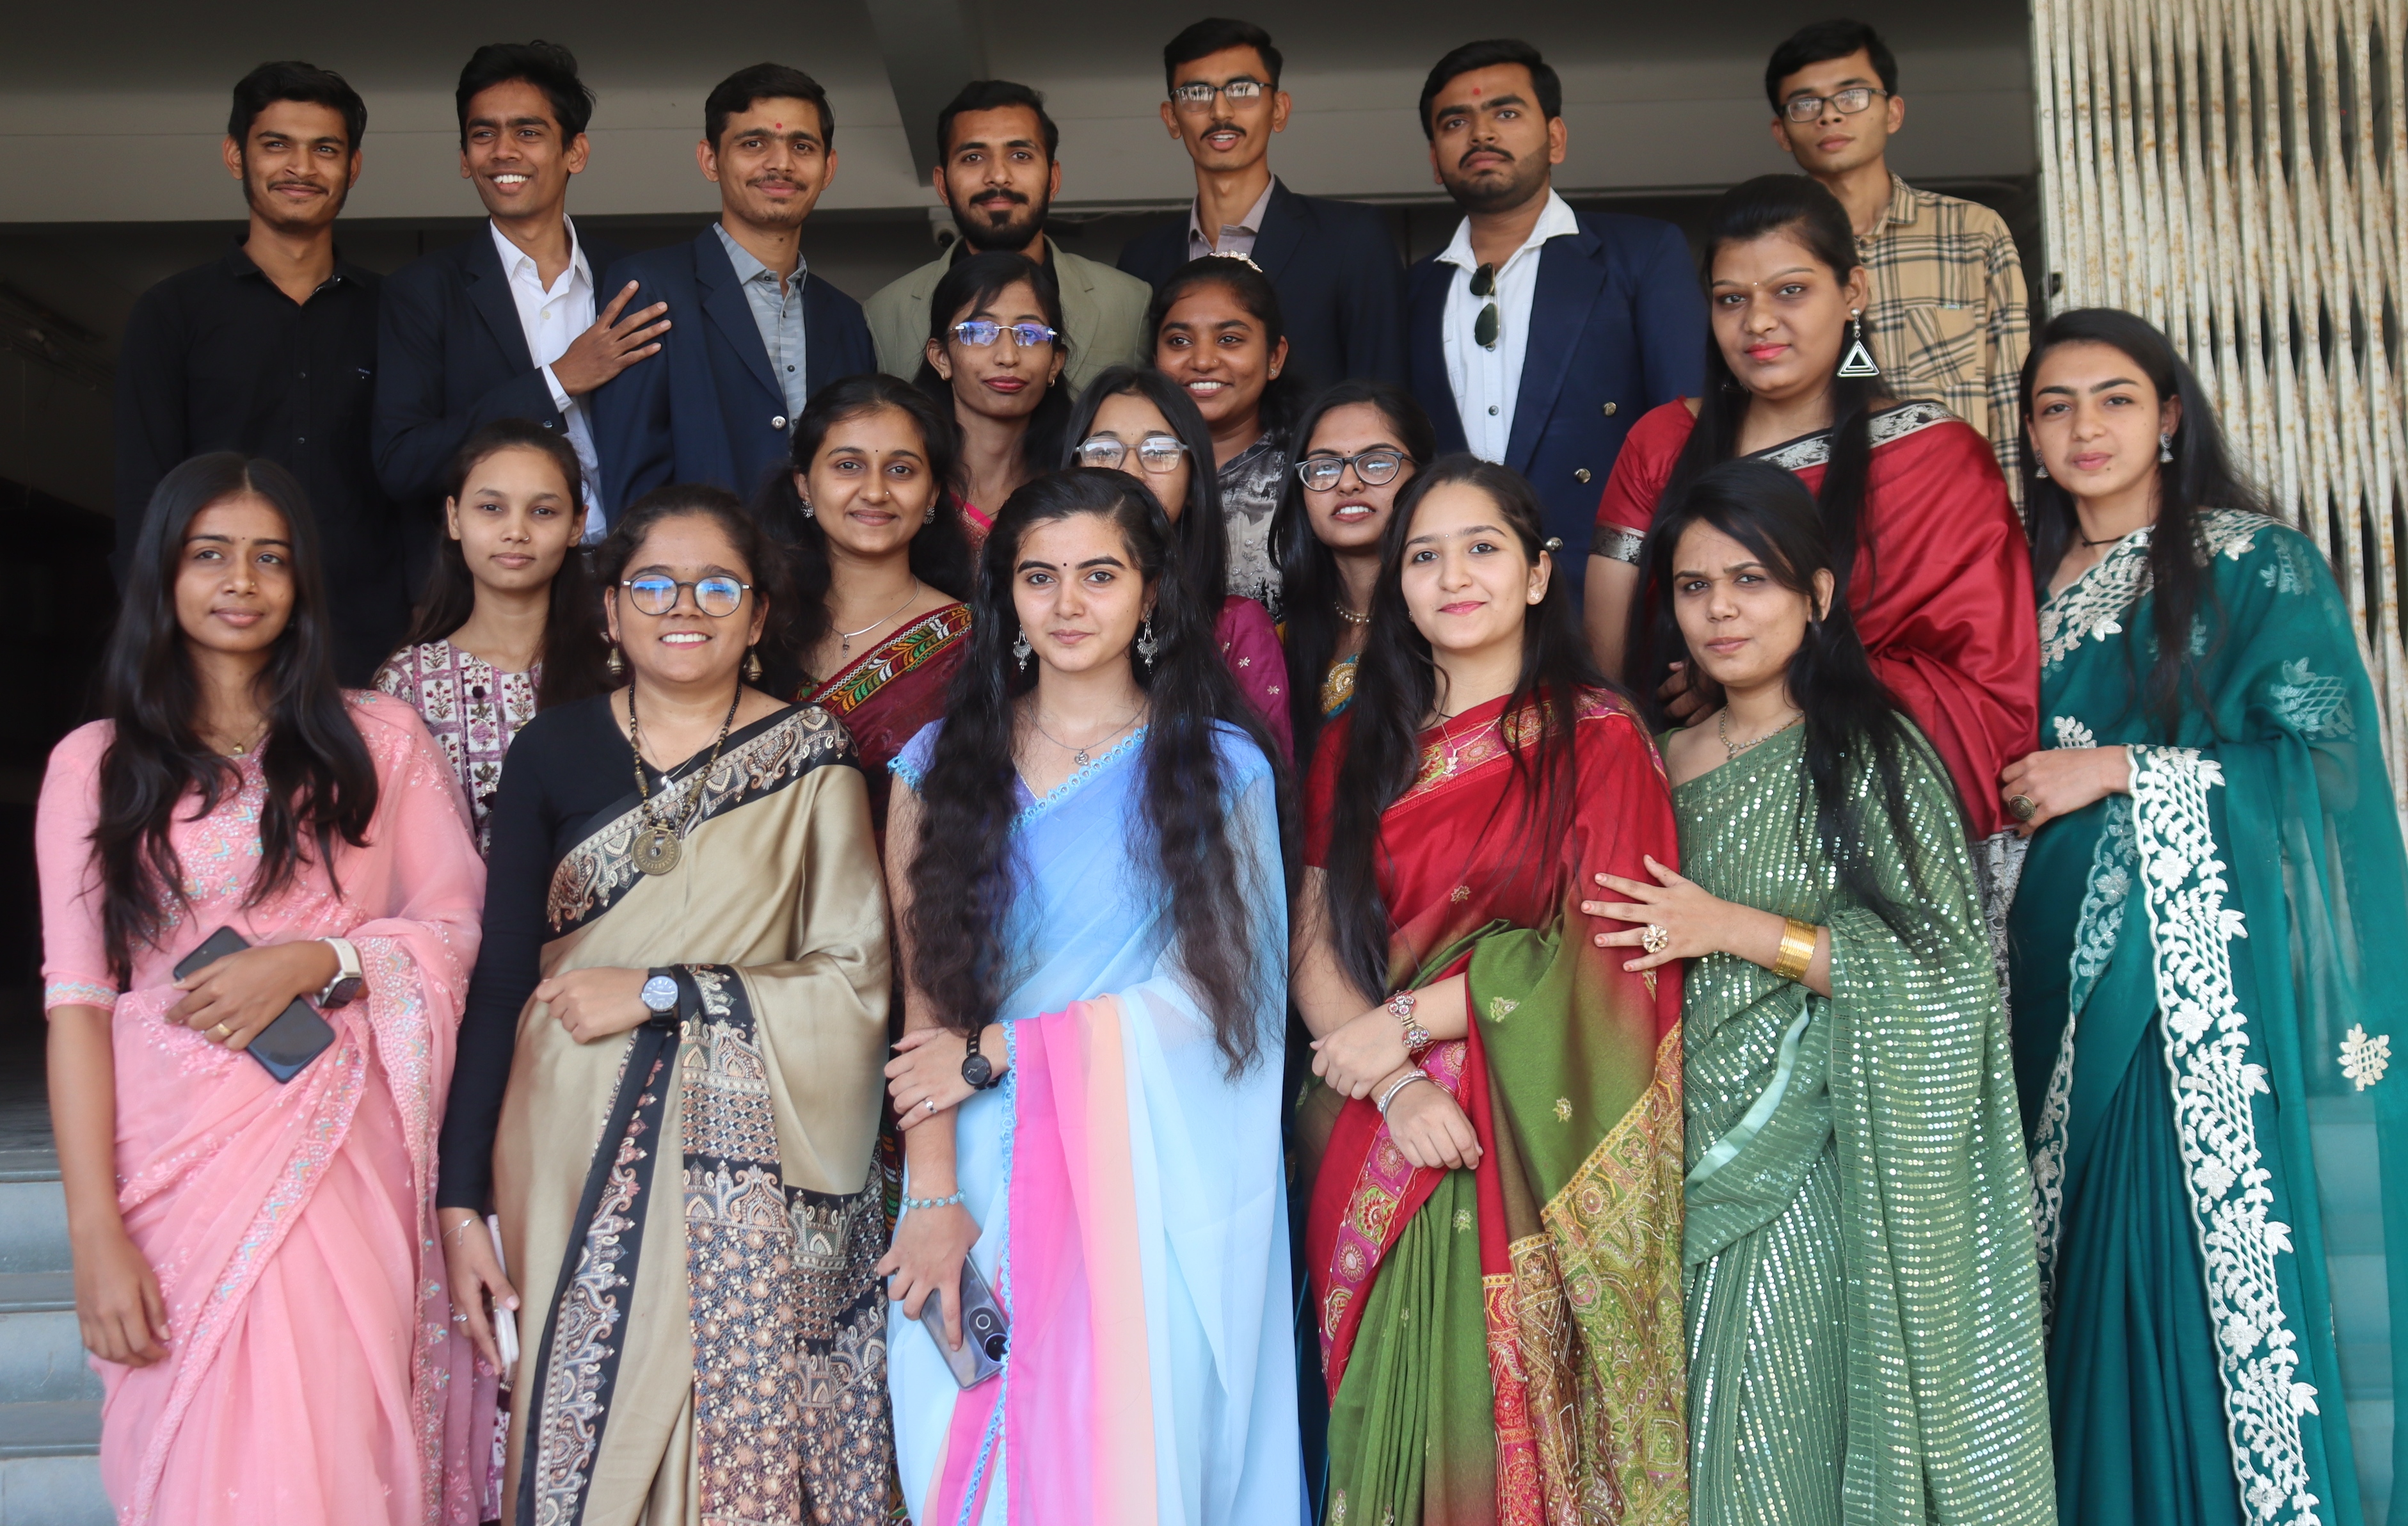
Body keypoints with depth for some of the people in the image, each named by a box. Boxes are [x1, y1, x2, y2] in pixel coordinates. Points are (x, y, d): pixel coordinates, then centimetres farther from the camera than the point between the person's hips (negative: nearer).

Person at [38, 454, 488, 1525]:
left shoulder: (379, 740, 7)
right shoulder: (95, 763, 5)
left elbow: (453, 926, 6)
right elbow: (78, 998, 0)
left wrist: (315, 962, -13)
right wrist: (94, 1230, -7)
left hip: (338, 1156, 0)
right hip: (175, 1164, 0)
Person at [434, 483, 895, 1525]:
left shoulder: (811, 758, 0)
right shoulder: (553, 752, 4)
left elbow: (855, 982, -4)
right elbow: (499, 980, 4)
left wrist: (660, 991, -12)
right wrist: (462, 1199, 0)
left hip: (746, 1168, -1)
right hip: (576, 1164, 1)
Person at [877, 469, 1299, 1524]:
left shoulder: (1220, 766, 3)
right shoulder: (941, 764, 7)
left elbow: (1211, 991, -4)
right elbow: (926, 1000, 1)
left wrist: (1000, 1051, -8)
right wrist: (934, 1198, -9)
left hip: (1155, 1185, -1)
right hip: (982, 1175, 2)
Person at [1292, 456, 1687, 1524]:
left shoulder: (1597, 737, 0)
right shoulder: (1357, 748, 10)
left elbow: (1603, 945, -9)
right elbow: (1314, 942, 3)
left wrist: (1407, 1019, -10)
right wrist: (1395, 1084, -13)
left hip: (1538, 1142, -3)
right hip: (1387, 1151, 3)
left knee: (1523, 1409, 1)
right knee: (1408, 1413, 6)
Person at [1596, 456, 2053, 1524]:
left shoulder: (1871, 752, -4)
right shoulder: (1660, 762, 10)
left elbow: (1948, 963, -10)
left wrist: (1738, 929, -14)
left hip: (1804, 1177, -4)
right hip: (1680, 1165, 5)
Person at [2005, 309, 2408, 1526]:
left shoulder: (2257, 565, -1)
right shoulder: (2032, 589, 14)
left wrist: (2122, 769, -11)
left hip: (2220, 975, -4)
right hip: (2071, 977, 4)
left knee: (2223, 1266, -6)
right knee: (2096, 1277, 5)